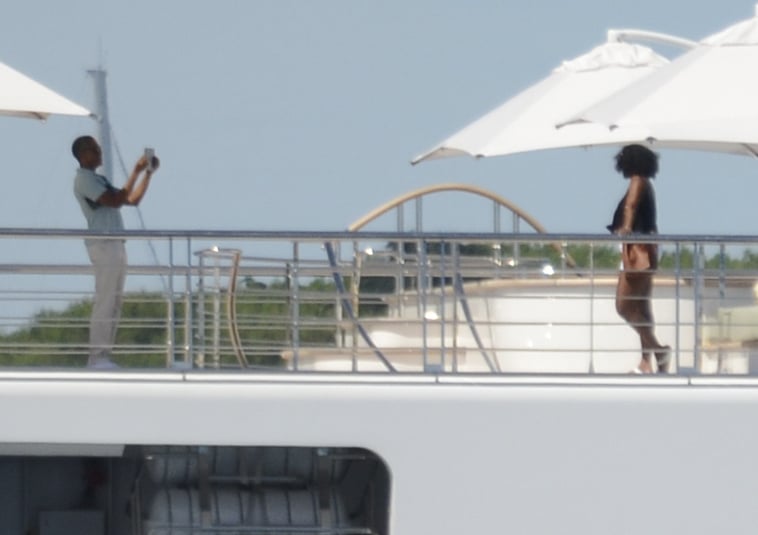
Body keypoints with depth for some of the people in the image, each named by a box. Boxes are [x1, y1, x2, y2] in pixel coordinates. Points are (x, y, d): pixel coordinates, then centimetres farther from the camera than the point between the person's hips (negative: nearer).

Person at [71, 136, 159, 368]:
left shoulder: (98, 180, 24)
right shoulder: (84, 178, -6)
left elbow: (133, 199, 26)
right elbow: (115, 201, -17)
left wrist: (148, 173, 17)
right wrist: (136, 173, -11)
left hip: (115, 244, 10)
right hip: (103, 244, -10)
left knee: (114, 304, 7)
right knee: (105, 302, -13)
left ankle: (103, 356, 7)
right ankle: (97, 357, -15)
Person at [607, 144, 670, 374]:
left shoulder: (638, 182, -9)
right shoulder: (646, 184, 17)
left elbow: (631, 205, -28)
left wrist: (626, 228, -44)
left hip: (637, 251, -10)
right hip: (647, 250, 10)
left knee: (624, 306, -12)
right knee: (641, 308, 11)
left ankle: (656, 349, -15)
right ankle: (647, 361, 12)